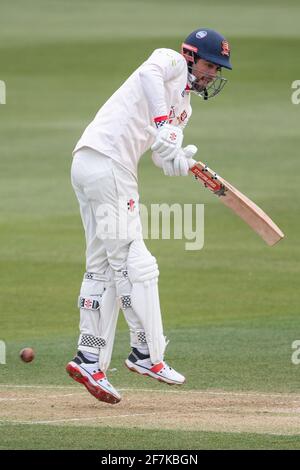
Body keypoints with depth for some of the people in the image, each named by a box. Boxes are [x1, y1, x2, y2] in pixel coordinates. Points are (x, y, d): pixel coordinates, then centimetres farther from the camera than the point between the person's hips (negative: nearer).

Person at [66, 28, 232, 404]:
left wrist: (187, 163, -13)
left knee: (102, 268, 9)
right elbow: (149, 74, -24)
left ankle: (90, 361, 9)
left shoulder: (183, 106, 24)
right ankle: (147, 354, -3)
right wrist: (162, 124, -32)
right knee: (133, 263, -6)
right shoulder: (171, 61, 1)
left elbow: (169, 162, 10)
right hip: (107, 162, -10)